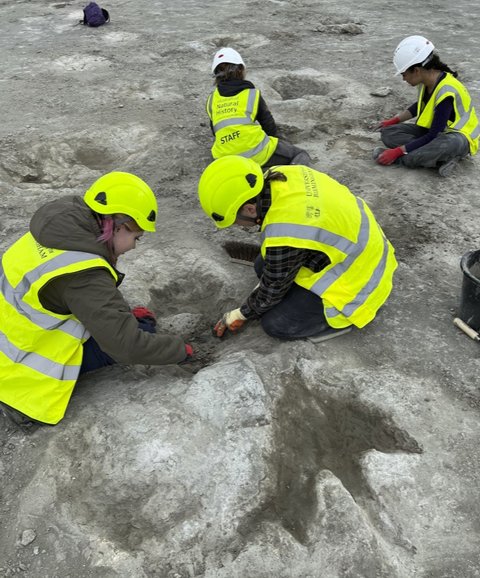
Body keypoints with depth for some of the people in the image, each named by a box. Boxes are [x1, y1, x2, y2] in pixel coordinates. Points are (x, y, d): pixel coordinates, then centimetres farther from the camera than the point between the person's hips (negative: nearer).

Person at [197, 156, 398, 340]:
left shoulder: (284, 236, -35)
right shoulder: (283, 175, -12)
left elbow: (272, 291, -14)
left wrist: (242, 313, 4)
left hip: (358, 280, -9)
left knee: (274, 323, -8)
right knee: (263, 266, 9)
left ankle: (350, 312, 3)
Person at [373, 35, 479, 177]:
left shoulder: (446, 92, -28)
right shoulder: (427, 80, -5)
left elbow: (433, 136, -27)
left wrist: (398, 151, -28)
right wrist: (394, 120, 7)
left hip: (459, 138, -9)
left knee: (449, 144, -45)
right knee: (388, 133, -9)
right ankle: (443, 158, -19)